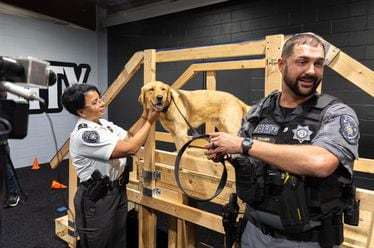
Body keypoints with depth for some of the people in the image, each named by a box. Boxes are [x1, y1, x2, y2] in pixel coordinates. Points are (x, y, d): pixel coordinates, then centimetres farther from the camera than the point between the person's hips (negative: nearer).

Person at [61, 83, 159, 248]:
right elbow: (130, 148, -30)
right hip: (97, 199, -8)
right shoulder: (83, 135, -27)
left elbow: (127, 137, 7)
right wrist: (150, 121, -21)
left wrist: (144, 115, -6)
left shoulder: (103, 123, 1)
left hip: (118, 190, 8)